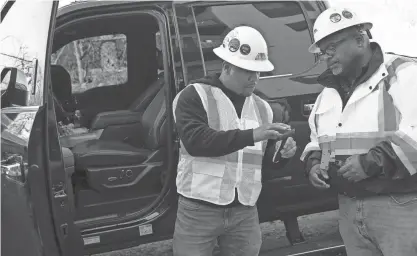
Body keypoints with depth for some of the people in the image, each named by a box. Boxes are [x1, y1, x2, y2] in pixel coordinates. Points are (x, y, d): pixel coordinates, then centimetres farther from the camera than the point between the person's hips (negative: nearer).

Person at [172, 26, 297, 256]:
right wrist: (250, 135, -26)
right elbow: (195, 141, -21)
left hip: (245, 213, 5)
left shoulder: (262, 107, 13)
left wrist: (281, 153, -5)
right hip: (199, 211, -5)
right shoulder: (195, 96, -5)